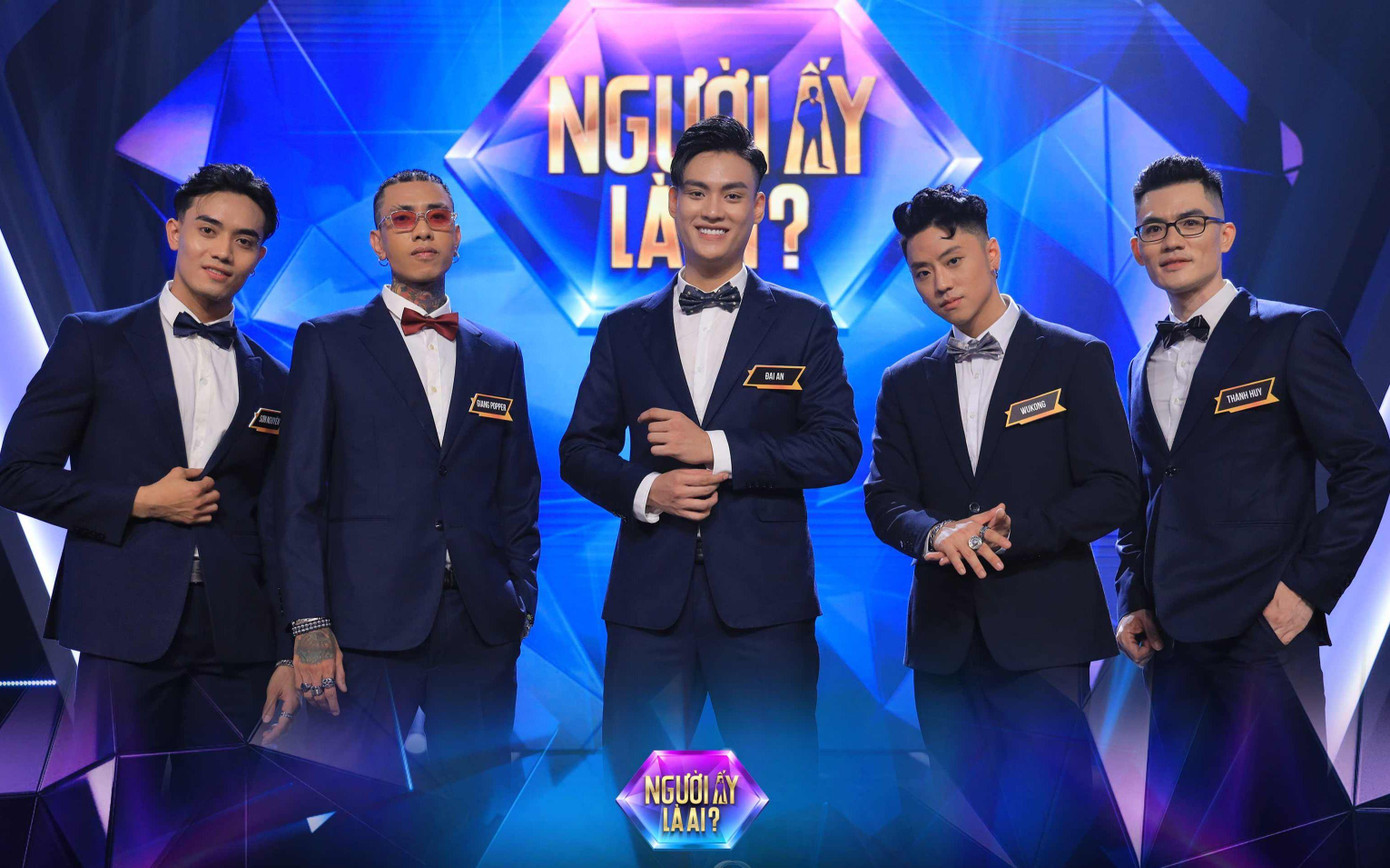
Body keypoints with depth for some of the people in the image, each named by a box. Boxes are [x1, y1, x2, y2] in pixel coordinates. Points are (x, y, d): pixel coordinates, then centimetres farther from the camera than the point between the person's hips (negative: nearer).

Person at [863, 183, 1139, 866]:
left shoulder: (1075, 359, 3)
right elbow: (885, 500, 6)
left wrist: (1011, 530, -16)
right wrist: (936, 532, -16)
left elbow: (1115, 489, -3)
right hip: (945, 639, 4)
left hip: (1043, 633, -4)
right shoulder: (905, 383, 13)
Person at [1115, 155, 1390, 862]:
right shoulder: (1143, 367, 16)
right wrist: (1134, 601, 9)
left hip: (1263, 630, -5)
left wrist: (1309, 586, -12)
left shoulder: (1294, 334, -2)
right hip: (1172, 640, 6)